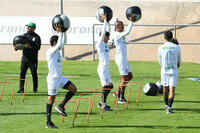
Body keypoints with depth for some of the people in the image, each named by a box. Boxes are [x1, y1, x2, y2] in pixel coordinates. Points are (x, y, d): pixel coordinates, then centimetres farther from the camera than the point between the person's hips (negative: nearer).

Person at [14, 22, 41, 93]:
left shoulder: (36, 37, -3)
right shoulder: (24, 35, 11)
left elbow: (38, 47, -14)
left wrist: (30, 47, -30)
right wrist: (16, 47, -11)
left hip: (33, 58, -4)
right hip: (25, 57, 4)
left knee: (34, 73, 1)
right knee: (22, 73, -1)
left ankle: (35, 88, 13)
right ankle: (21, 88, 3)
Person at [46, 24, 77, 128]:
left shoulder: (56, 50, 10)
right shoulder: (50, 52, -17)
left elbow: (64, 42, 19)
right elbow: (60, 44, -29)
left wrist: (63, 32, 7)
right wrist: (59, 32, -21)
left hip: (60, 77, 9)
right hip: (53, 79, -9)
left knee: (73, 89, 5)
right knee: (51, 100, -3)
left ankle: (61, 106, 12)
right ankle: (48, 122, 3)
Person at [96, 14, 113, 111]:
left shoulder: (105, 44, 13)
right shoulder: (99, 44, -8)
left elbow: (108, 31, 18)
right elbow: (103, 32, -16)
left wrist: (107, 21, 13)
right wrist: (105, 21, -12)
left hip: (106, 68, 9)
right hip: (102, 67, -9)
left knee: (110, 86, 11)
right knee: (106, 86, -10)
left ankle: (102, 103, 19)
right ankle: (103, 105, -7)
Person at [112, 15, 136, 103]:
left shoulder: (120, 33, 10)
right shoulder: (117, 35, -18)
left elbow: (127, 30, 29)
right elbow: (127, 32, -32)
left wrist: (131, 21, 19)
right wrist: (131, 21, -24)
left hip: (124, 58, 10)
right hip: (120, 58, -10)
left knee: (130, 76, 14)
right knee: (124, 78, -4)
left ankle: (118, 93, 19)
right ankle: (121, 98, 3)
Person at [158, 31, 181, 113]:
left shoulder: (160, 48, -2)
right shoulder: (176, 47, -3)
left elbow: (160, 61, 11)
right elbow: (179, 60, 12)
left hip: (164, 70, 1)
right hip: (174, 70, -1)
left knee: (165, 88, 18)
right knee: (172, 90, -5)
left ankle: (166, 105, 32)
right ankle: (169, 107, -20)